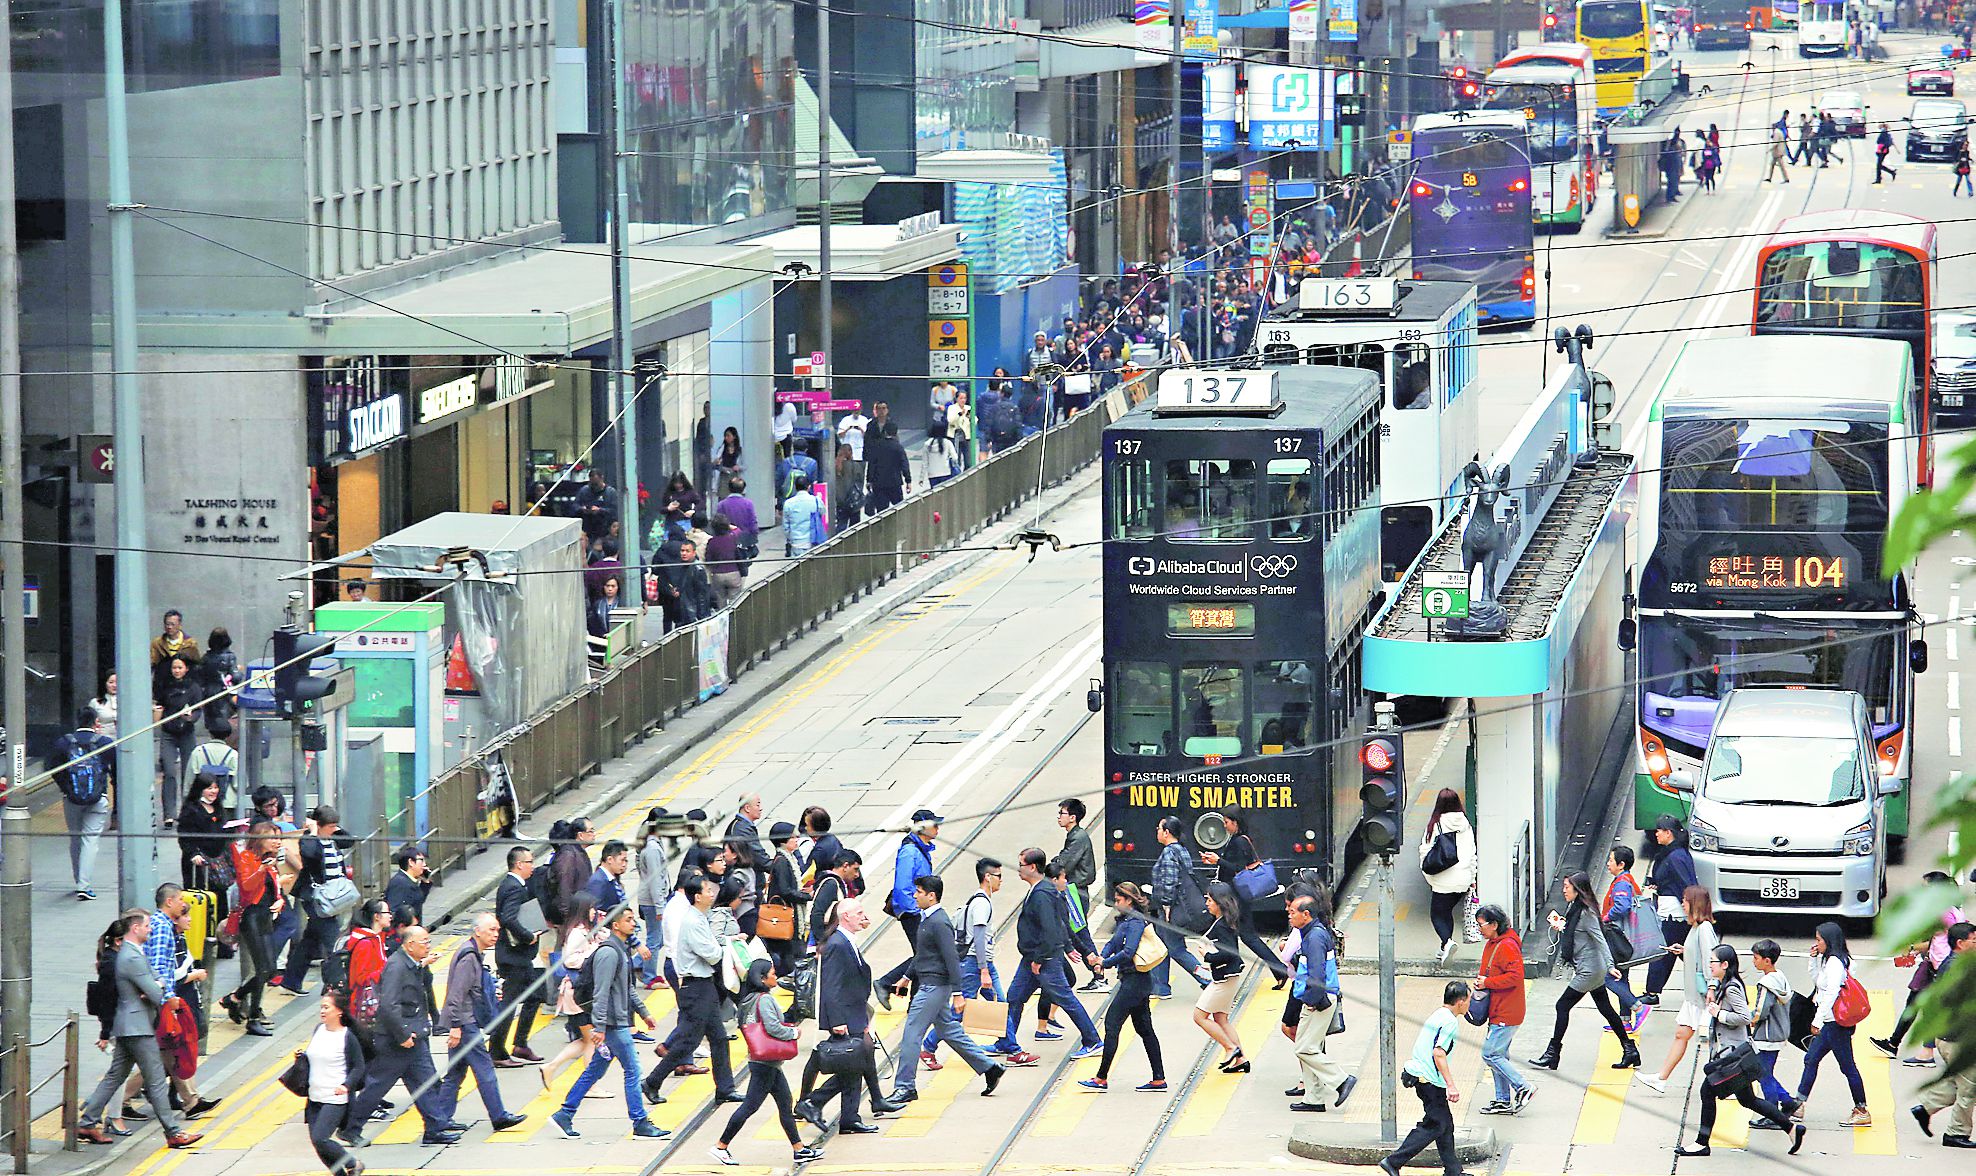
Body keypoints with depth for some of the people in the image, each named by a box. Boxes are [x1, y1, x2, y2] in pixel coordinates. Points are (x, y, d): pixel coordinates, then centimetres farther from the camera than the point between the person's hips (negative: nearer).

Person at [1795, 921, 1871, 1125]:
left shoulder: (1835, 962, -17)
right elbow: (1816, 981, 26)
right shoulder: (1827, 960, 13)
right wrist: (1814, 959, 13)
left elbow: (1832, 993, -23)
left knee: (1847, 1066, -4)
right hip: (1829, 1023, 10)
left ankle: (1862, 1112, 1)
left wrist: (1818, 1020, -23)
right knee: (1811, 1059, 13)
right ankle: (1799, 1106, 17)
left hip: (1836, 1022, -10)